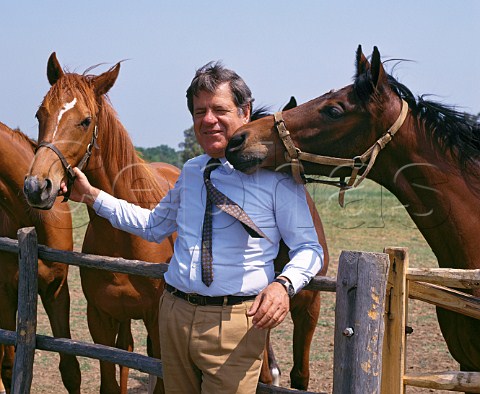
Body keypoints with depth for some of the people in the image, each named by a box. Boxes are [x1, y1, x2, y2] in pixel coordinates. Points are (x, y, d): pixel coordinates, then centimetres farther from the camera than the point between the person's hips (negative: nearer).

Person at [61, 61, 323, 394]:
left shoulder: (274, 175, -7)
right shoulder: (191, 171, 13)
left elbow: (309, 248, -8)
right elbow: (154, 226, 26)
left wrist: (283, 285, -28)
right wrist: (91, 196, 22)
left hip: (234, 325, -6)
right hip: (175, 315, 6)